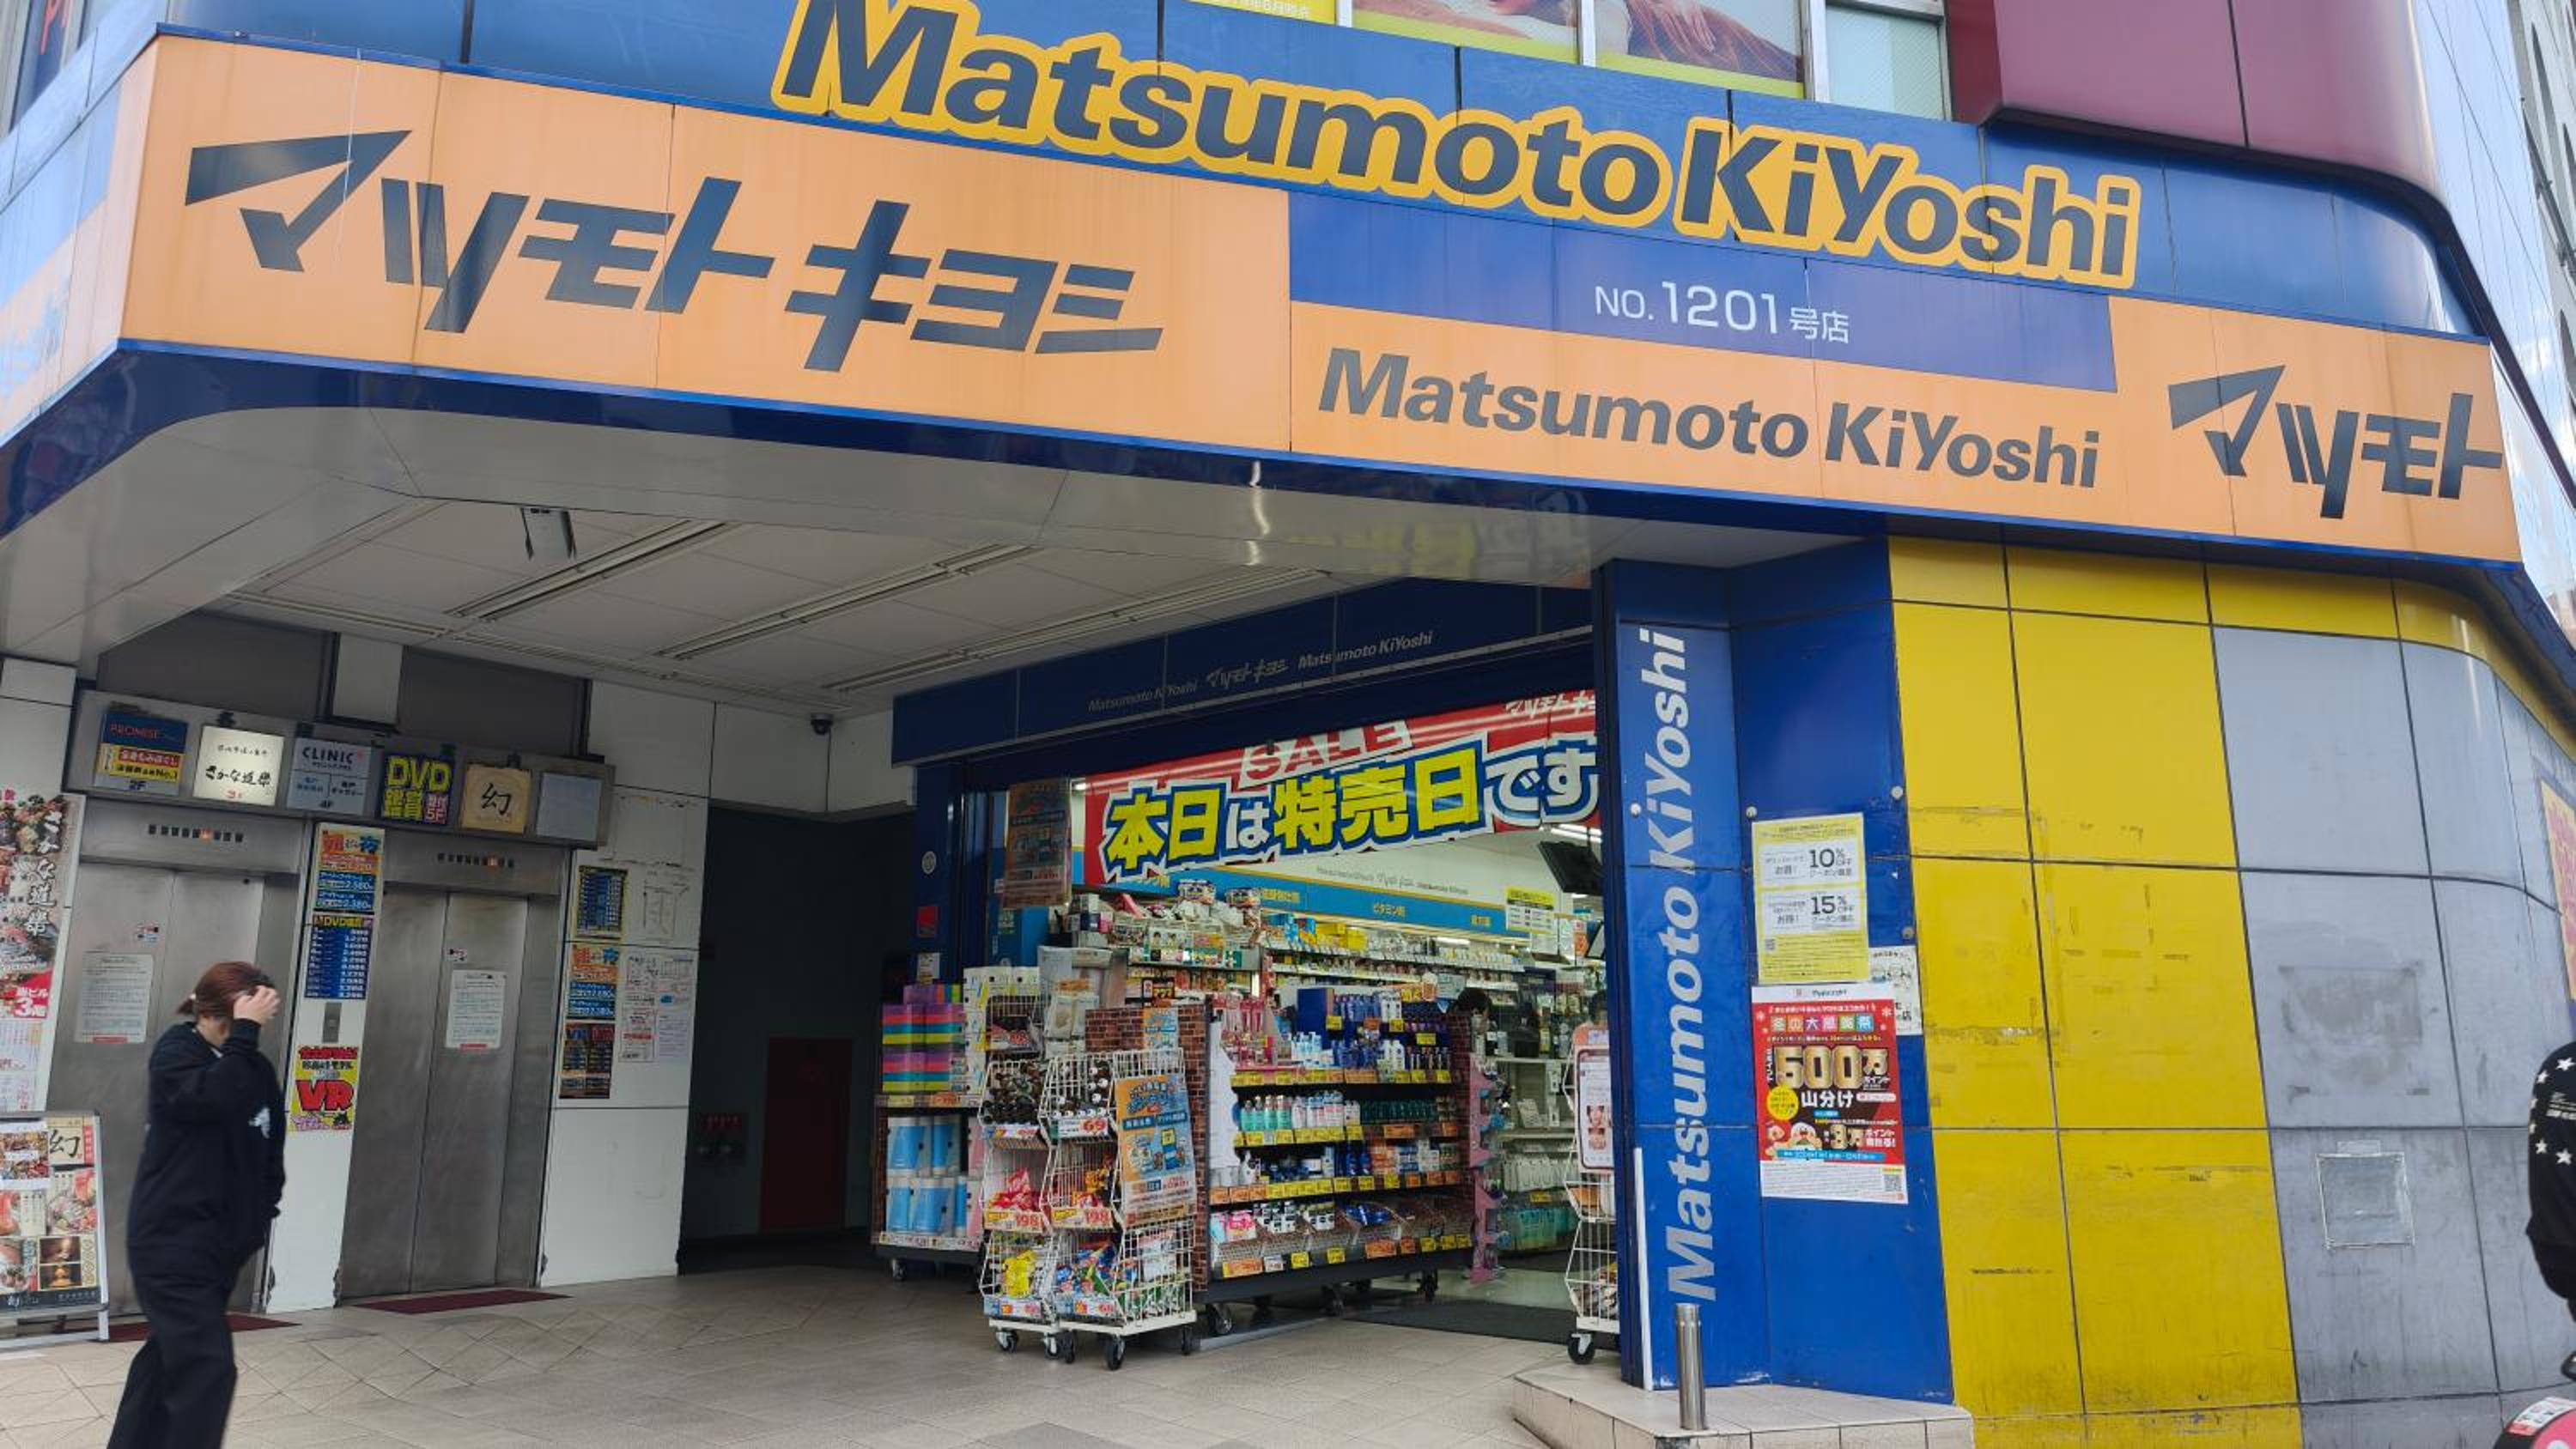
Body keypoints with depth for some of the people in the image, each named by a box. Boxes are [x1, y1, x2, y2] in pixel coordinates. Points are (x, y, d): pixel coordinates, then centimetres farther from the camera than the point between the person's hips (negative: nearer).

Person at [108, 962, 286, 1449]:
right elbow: (214, 1098, -32)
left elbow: (269, 1154, 14)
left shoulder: (257, 1068, 7)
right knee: (206, 1365, -13)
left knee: (171, 1355, 19)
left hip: (221, 1242, 7)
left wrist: (259, 1218, 7)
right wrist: (243, 1033, -27)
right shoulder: (175, 1052, -11)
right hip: (171, 1241, -7)